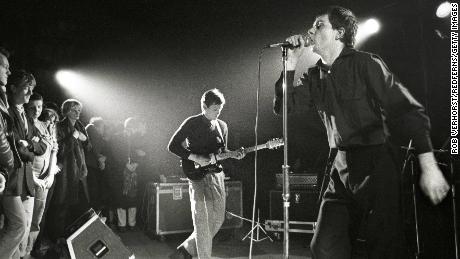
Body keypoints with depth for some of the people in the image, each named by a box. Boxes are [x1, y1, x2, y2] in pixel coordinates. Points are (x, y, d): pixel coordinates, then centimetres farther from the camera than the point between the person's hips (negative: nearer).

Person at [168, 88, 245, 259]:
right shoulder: (192, 123, -5)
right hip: (198, 176, -6)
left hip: (217, 175, 7)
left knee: (217, 219, 10)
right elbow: (172, 146, -7)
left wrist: (234, 155, 0)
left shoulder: (222, 126, 12)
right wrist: (195, 158, -16)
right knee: (202, 221, -4)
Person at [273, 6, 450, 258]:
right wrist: (291, 62, -4)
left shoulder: (366, 64, -7)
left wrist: (429, 166, -20)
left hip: (375, 166, -5)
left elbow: (408, 110, -12)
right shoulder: (315, 76, 10)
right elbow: (282, 105, 5)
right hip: (341, 170, 5)